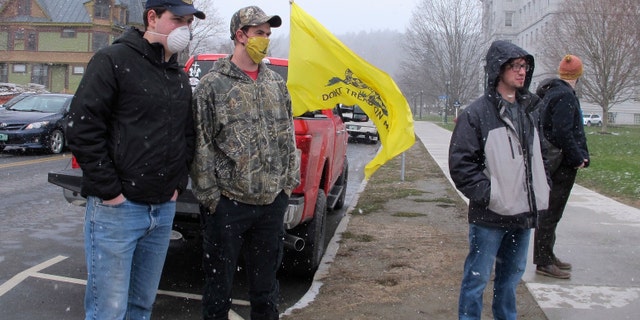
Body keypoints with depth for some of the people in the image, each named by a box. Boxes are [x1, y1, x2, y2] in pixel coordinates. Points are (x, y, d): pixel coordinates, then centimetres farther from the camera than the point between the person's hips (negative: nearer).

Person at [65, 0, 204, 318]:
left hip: (164, 209, 6)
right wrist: (110, 191, -14)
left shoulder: (180, 77, 14)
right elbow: (83, 129, -12)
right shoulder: (114, 60, -7)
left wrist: (178, 184, 9)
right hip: (118, 207, -6)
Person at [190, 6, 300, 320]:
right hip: (227, 203, -4)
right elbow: (201, 145, -7)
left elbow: (287, 137, 13)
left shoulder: (276, 83, 10)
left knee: (265, 279, 17)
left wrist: (289, 182, 7)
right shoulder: (213, 84, -5)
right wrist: (209, 197, -9)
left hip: (273, 202, 4)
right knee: (219, 281, 10)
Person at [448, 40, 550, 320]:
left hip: (524, 213, 7)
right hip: (490, 216, -7)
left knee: (512, 273, 20)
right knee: (478, 276, 3)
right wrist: (488, 194, -17)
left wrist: (540, 190, 10)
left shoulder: (529, 110, 11)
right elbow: (460, 163, -14)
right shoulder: (477, 113, -11)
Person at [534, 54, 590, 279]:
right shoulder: (565, 96, -17)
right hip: (561, 165, -10)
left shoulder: (550, 92, 14)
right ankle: (543, 262, 3)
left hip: (551, 161, 10)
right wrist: (578, 159, -14)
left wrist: (579, 156, 16)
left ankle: (547, 256, 28)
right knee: (551, 213, -4)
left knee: (549, 212, 17)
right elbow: (563, 133, -24)